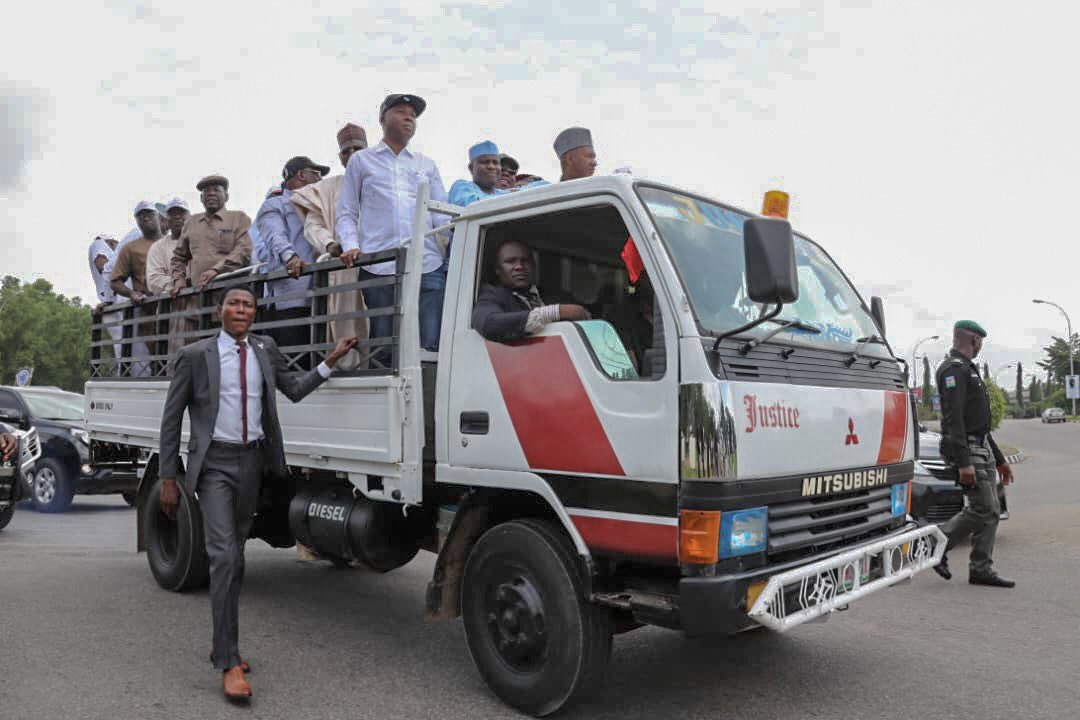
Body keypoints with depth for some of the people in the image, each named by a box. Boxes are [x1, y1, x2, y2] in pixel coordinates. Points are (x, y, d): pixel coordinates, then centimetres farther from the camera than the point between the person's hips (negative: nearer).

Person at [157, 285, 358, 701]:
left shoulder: (265, 350, 8)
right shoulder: (195, 355, -4)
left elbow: (295, 390, 14)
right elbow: (171, 418, -1)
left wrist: (332, 359, 2)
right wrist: (168, 479, -3)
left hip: (253, 462, 5)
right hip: (215, 463, -4)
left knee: (236, 557, 13)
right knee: (224, 556, -14)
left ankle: (221, 646, 28)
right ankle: (229, 663, -8)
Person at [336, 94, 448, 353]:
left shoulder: (427, 164, 25)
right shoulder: (361, 160, 20)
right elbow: (346, 212, 15)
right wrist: (350, 245, -5)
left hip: (428, 266, 2)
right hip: (379, 267, -1)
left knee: (431, 347, -8)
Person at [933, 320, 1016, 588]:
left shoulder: (969, 370, 22)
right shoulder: (954, 368, -12)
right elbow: (954, 418, -22)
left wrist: (999, 459, 24)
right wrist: (964, 463, -27)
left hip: (982, 448, 10)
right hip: (967, 449, -10)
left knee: (990, 511, 7)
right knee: (983, 510, -10)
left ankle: (981, 569, 12)